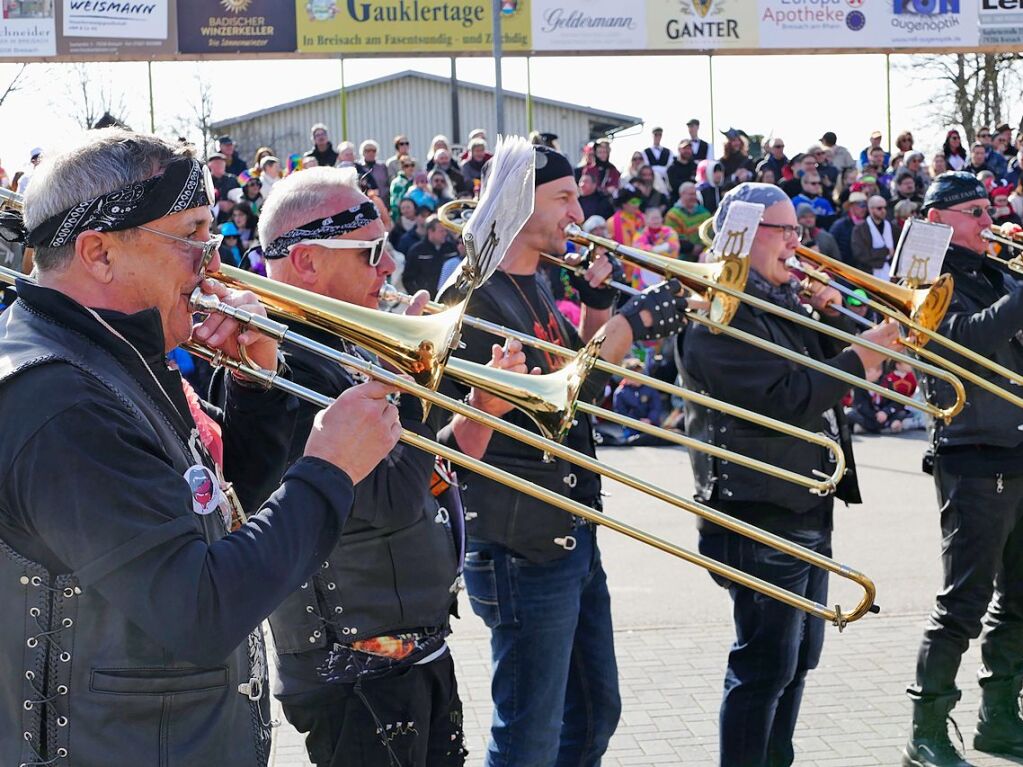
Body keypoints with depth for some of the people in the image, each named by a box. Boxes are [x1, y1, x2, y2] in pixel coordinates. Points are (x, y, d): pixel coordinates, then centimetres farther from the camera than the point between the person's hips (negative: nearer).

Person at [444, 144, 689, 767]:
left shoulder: (535, 286, 12)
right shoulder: (476, 294, -17)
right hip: (523, 547, -10)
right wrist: (633, 322, -22)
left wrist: (599, 304, 3)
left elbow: (590, 383, 18)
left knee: (594, 715, 19)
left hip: (574, 533, 10)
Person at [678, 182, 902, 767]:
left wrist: (832, 314, -1)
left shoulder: (785, 302, 15)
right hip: (760, 510, -10)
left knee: (798, 657, 18)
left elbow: (840, 357, 16)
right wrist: (856, 361, -19)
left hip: (809, 507, 10)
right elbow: (780, 397, -24)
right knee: (766, 665, -6)